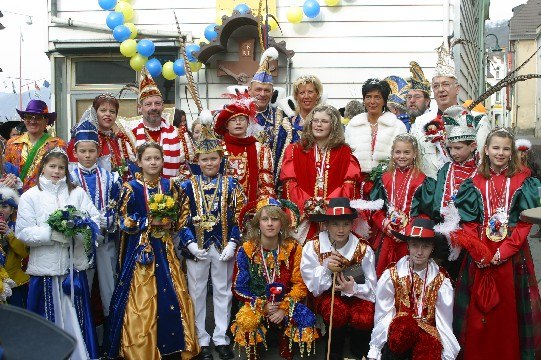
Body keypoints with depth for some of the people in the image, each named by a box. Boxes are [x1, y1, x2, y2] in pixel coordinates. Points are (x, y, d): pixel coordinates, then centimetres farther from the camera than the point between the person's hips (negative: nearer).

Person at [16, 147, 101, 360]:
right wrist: (55, 233, -16)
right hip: (45, 267, -1)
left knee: (76, 317, 8)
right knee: (48, 321, 9)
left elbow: (96, 220, 0)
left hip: (74, 265, 1)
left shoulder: (77, 193, 7)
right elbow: (23, 232, -6)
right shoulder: (30, 196, 2)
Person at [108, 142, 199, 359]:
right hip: (140, 248, -4)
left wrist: (170, 224, -8)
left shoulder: (169, 186, 7)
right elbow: (124, 222, -8)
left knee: (172, 296, 7)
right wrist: (150, 222, -16)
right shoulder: (131, 188, -5)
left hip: (164, 248, 4)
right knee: (141, 299, -1)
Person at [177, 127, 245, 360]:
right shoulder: (188, 186, 0)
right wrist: (190, 243, -12)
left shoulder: (231, 184, 0)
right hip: (197, 247, 0)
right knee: (197, 293, 8)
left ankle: (221, 338, 22)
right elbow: (183, 219, -1)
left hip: (223, 246, 0)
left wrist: (232, 243, -11)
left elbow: (238, 217, -2)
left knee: (223, 292, 9)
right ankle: (201, 339, 21)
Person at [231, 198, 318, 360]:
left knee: (306, 320, -27)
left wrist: (284, 308, -18)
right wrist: (262, 306, -16)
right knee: (246, 321, -32)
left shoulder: (293, 248, -4)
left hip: (287, 305, 1)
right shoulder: (246, 250, -6)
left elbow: (300, 284, -5)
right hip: (256, 306, -1)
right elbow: (239, 287, -4)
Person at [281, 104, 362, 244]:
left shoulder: (344, 152, 11)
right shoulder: (295, 150, 11)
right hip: (302, 213, 0)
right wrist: (308, 204, -13)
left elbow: (349, 184, 1)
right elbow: (290, 182, 1)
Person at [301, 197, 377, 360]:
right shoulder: (312, 247, -13)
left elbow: (372, 289, -7)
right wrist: (325, 269, -31)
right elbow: (314, 288, -11)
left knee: (364, 318, -31)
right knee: (337, 312, -35)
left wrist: (354, 288, -29)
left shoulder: (364, 249, -11)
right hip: (327, 294, -1)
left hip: (357, 294, 1)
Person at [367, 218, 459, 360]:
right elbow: (383, 316, -2)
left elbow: (444, 322, -1)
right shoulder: (391, 276, -2)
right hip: (397, 336, -1)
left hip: (429, 338, 1)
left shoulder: (441, 281, 0)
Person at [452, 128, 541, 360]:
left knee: (508, 310, 5)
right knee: (478, 311, 6)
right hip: (480, 256, 1)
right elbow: (468, 222, 2)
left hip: (512, 256, -1)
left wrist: (505, 250, -14)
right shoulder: (475, 182, 6)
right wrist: (479, 251, -12)